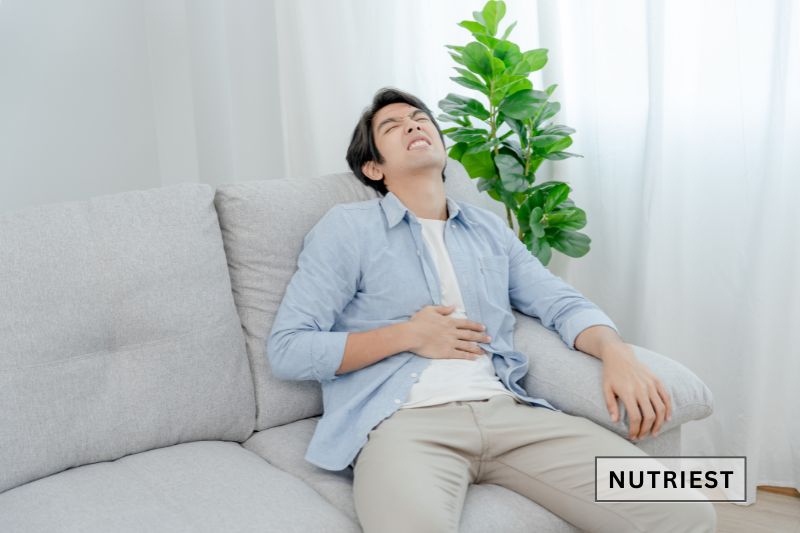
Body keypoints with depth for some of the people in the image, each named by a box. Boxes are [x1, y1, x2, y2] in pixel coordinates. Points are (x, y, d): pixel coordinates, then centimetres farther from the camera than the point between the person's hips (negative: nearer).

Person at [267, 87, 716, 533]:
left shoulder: (490, 228, 23)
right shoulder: (347, 227, 8)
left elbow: (563, 304, 18)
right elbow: (286, 350, 2)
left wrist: (617, 352, -5)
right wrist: (406, 335, -5)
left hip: (508, 411, 5)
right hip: (403, 420, -4)